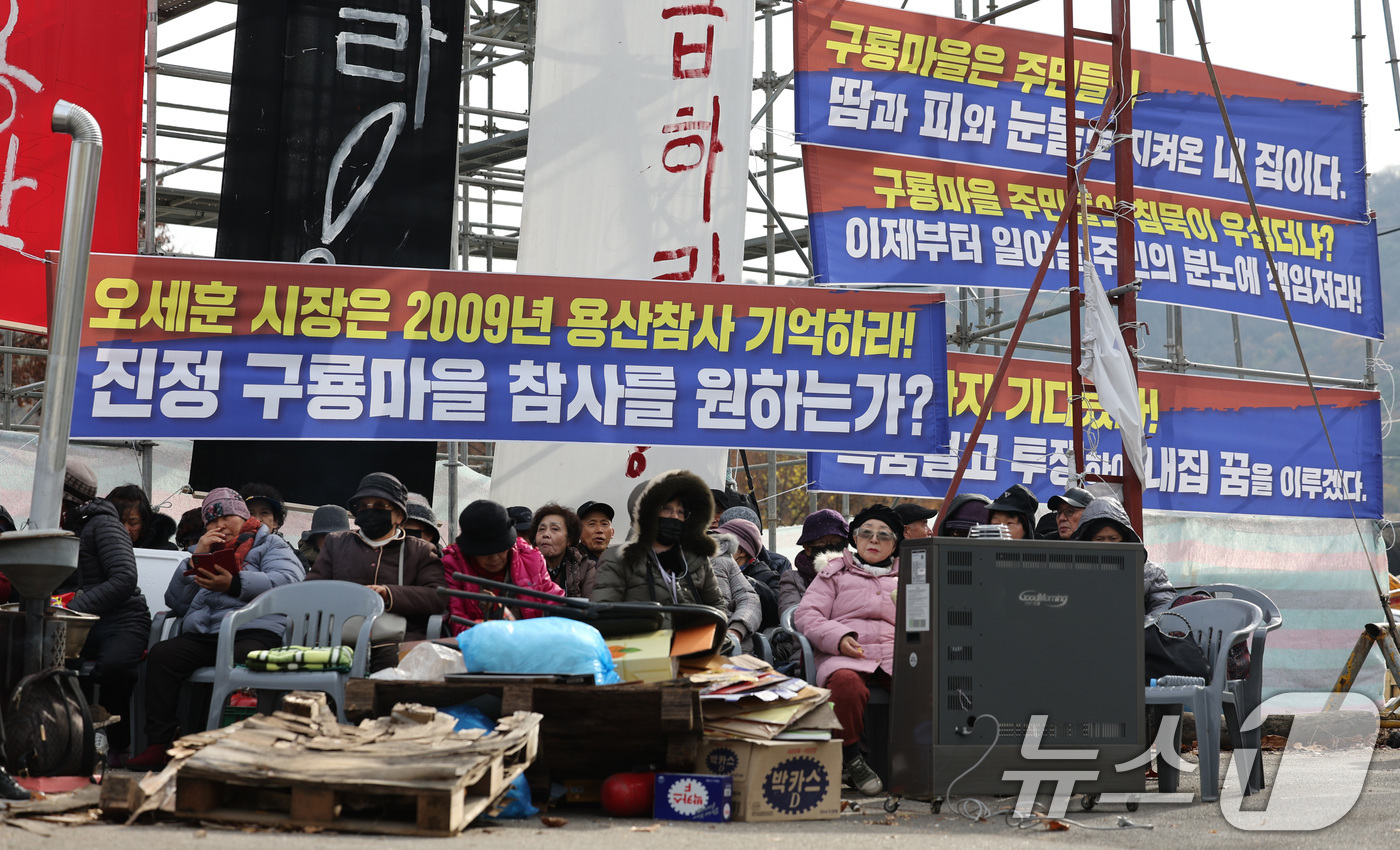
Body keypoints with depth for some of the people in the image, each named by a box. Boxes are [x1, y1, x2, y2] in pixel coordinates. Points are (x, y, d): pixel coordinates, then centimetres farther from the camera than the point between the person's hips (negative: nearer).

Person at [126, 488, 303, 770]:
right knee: (160, 654, -24)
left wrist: (234, 584, -15)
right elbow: (176, 603, 23)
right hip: (201, 636, 5)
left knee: (240, 659, -39)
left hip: (253, 632, -5)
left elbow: (287, 581, -4)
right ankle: (159, 745, -23)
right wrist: (196, 558, 12)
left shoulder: (271, 544, 20)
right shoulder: (205, 551, 35)